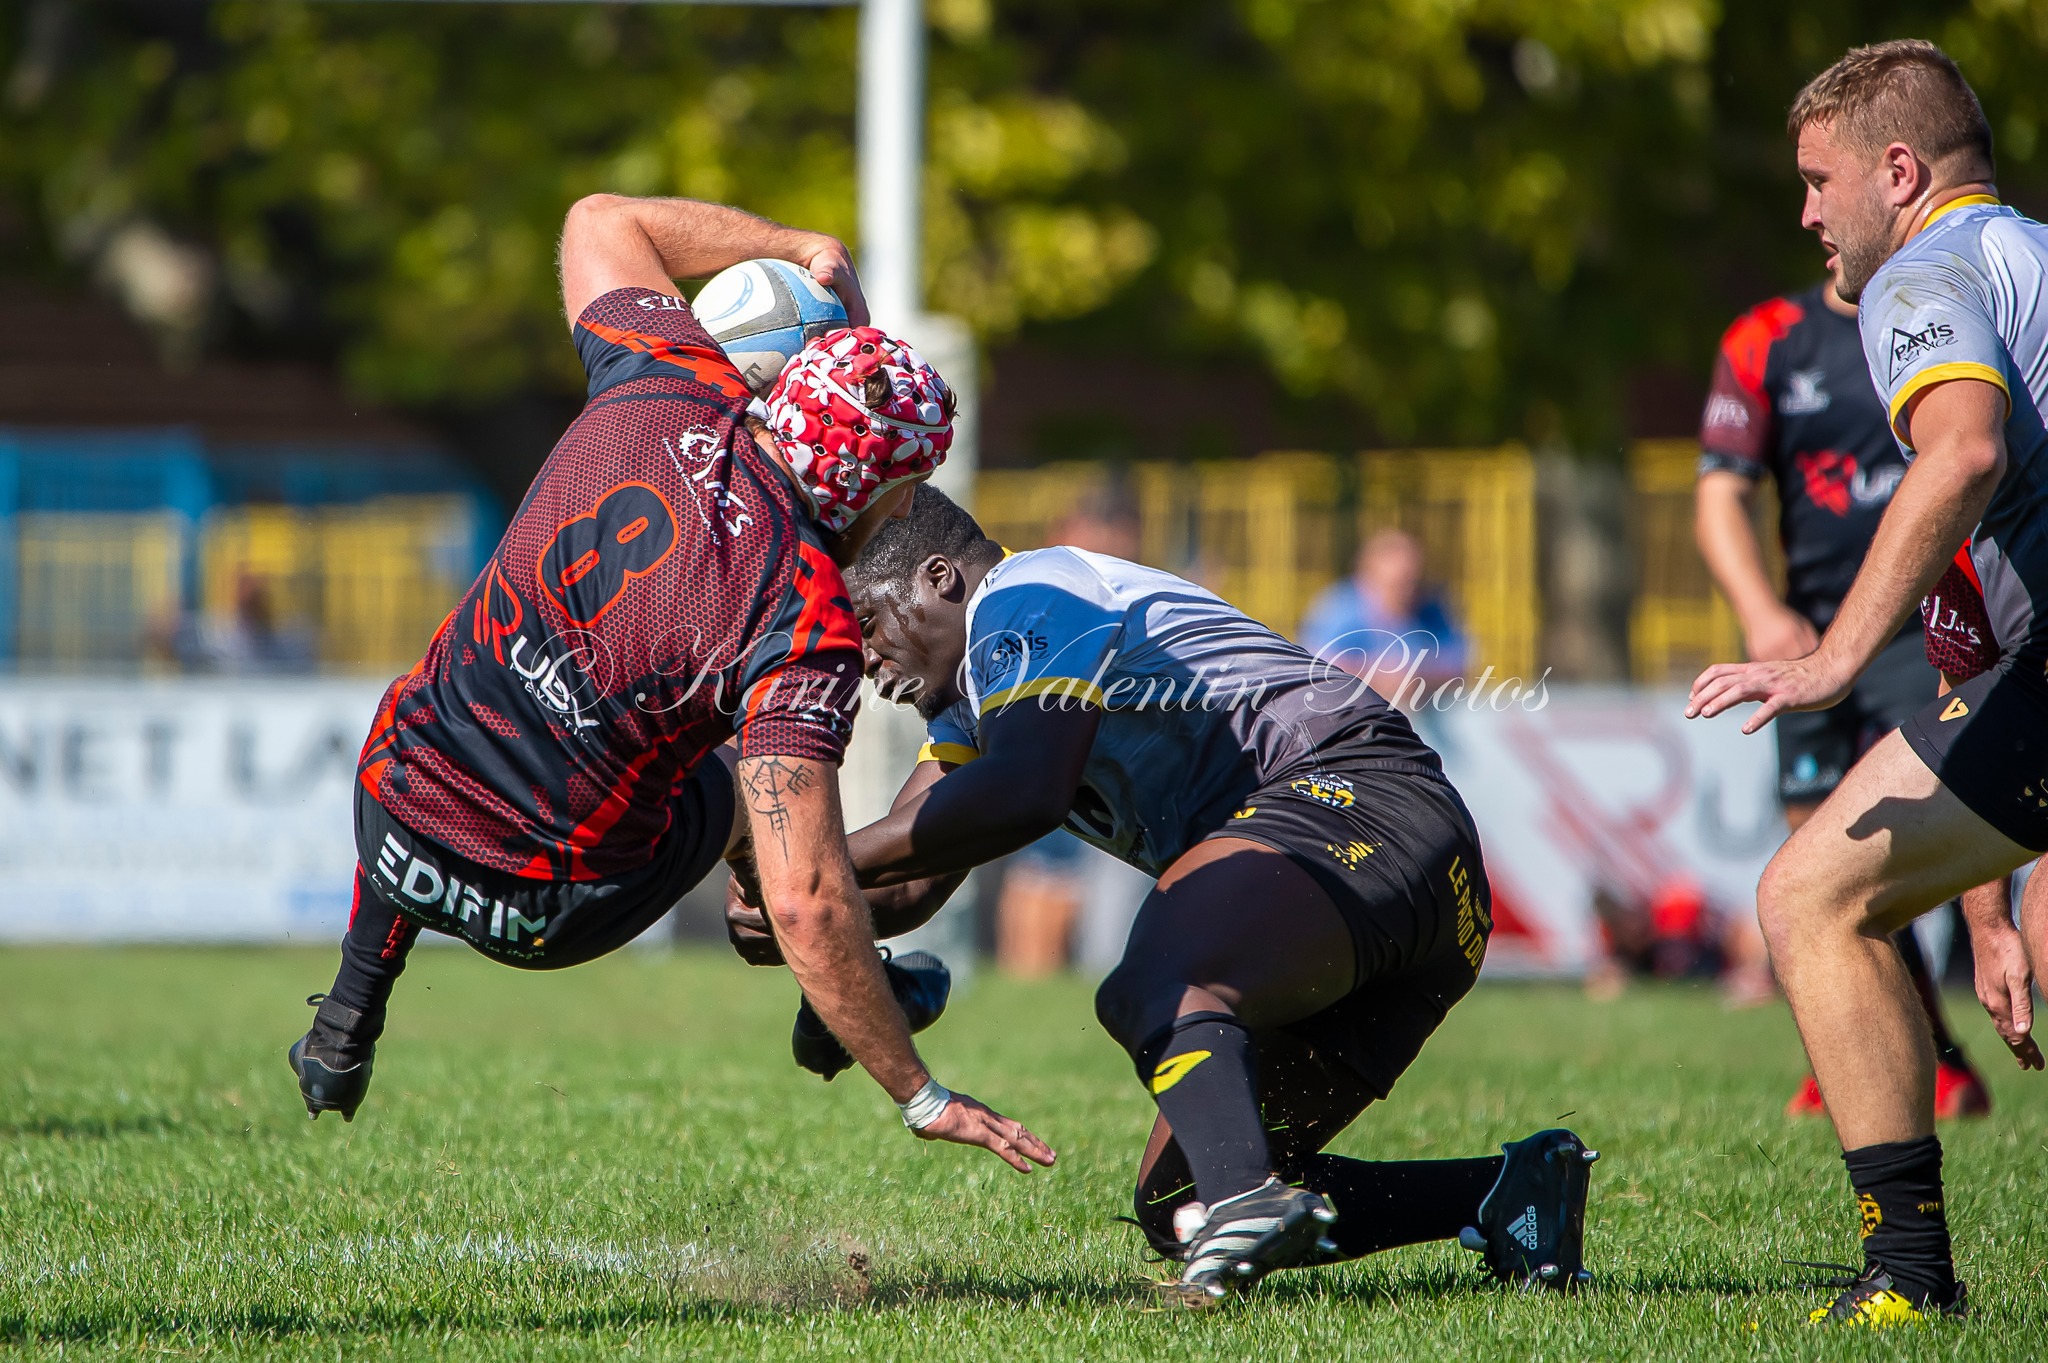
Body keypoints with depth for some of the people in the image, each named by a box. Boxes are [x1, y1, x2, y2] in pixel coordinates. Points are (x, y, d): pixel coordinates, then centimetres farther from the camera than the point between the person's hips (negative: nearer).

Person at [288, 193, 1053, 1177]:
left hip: (392, 833, 4)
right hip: (546, 915, -4)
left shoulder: (671, 385, -11)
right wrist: (919, 1096, -22)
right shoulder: (808, 628, -25)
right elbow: (805, 908, -30)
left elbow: (603, 221, 12)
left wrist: (803, 245, 12)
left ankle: (345, 1027, 44)